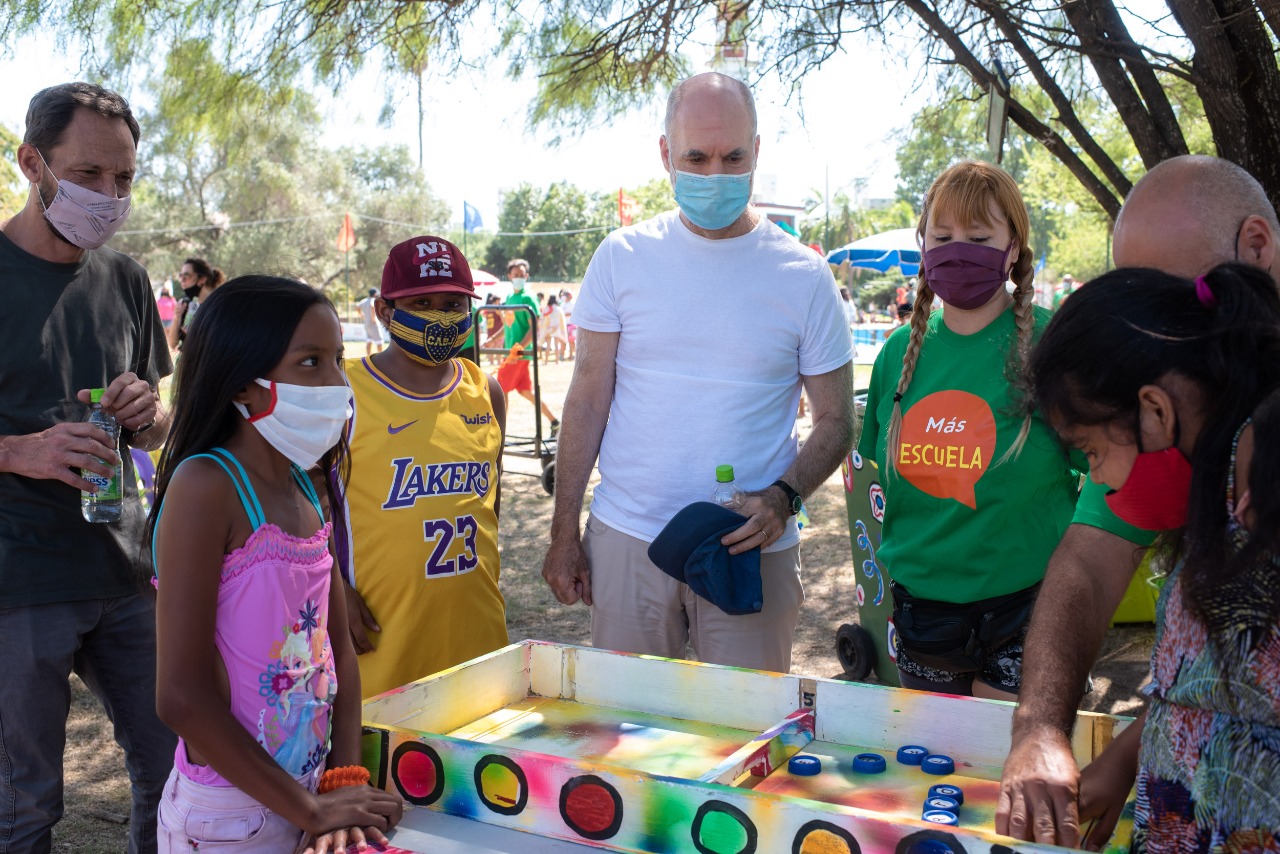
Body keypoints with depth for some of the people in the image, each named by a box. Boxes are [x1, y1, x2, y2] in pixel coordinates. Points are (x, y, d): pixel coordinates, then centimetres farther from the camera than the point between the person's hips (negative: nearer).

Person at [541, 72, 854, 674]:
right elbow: (587, 401, 4)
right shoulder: (623, 257, 1)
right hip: (625, 538, 1)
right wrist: (563, 532, 2)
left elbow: (835, 422, 3)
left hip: (752, 550, 0)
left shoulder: (803, 276, -1)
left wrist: (783, 498, -15)